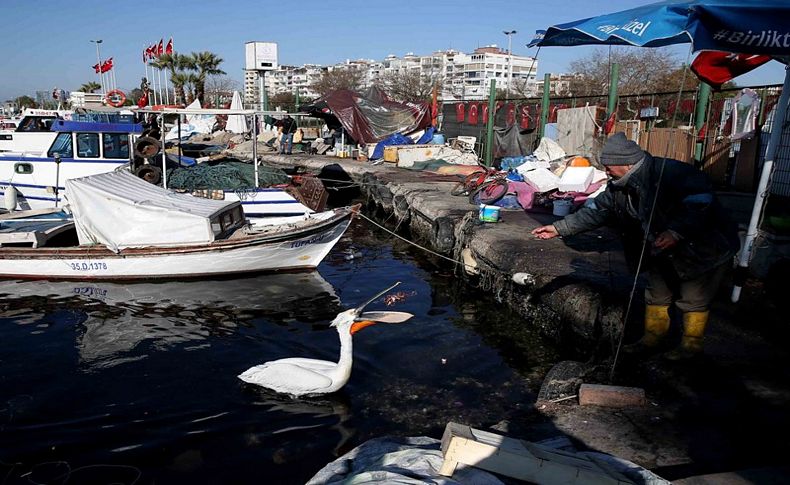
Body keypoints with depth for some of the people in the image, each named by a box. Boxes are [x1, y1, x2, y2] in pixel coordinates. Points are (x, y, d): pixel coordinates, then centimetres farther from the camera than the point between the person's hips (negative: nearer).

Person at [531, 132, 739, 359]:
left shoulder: (670, 172, -31)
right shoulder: (620, 187, -5)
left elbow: (702, 203, -35)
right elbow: (596, 211, -1)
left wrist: (676, 232, -45)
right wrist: (559, 228, -6)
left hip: (703, 249, -8)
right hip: (663, 253, 8)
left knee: (693, 301, 4)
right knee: (656, 296, 16)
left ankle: (691, 344, 24)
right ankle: (652, 338, 32)